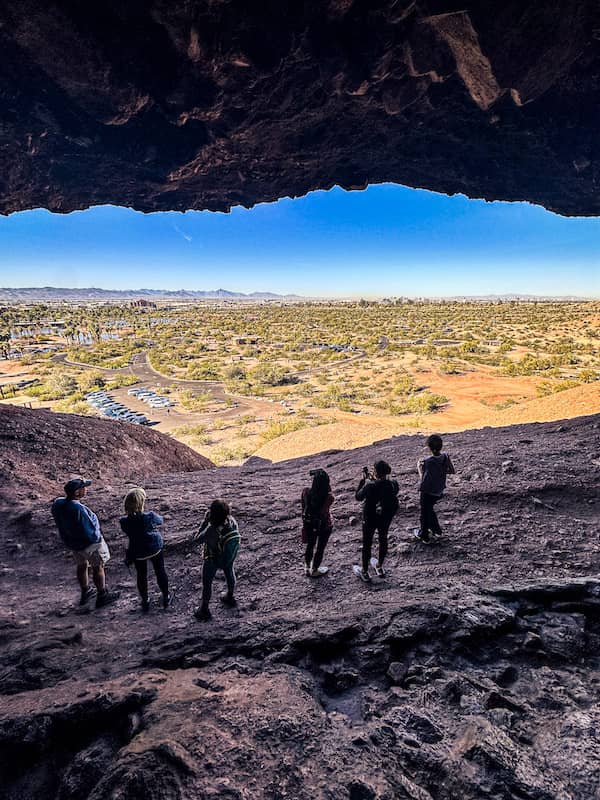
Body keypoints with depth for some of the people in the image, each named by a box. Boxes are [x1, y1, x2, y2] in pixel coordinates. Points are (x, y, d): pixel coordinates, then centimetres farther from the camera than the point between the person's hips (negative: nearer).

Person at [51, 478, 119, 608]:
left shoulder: (57, 503, -15)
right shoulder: (78, 509, -39)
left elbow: (61, 524, 1)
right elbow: (89, 533, -31)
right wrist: (97, 538, -11)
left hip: (71, 542, 7)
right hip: (89, 544, -7)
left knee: (82, 566, 27)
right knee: (98, 568, 14)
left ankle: (85, 593, 47)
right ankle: (102, 596, 30)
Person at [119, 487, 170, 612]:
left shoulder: (125, 522, -24)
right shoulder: (150, 516, -28)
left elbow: (127, 532, -4)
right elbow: (160, 520, -6)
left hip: (137, 553, 1)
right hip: (155, 549, -1)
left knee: (141, 576, 22)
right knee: (160, 572, 21)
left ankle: (145, 601, 36)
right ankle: (166, 597, 37)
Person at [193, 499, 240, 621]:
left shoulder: (211, 530, -41)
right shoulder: (232, 521, -26)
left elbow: (197, 539, -22)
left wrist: (205, 521, -26)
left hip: (212, 560, -5)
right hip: (229, 557, 5)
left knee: (207, 583, 18)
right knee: (229, 574, 30)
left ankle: (204, 609, 37)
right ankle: (230, 597, 55)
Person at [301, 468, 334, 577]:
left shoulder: (306, 491, -22)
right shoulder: (328, 497, -31)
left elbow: (303, 508, -9)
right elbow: (324, 512, -20)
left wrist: (304, 521, 9)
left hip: (309, 523, 3)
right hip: (324, 525, -3)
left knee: (310, 545, 27)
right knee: (320, 548, 21)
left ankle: (307, 569, 45)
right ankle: (314, 571, 39)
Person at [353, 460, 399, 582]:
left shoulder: (370, 486, -29)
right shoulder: (393, 484, -16)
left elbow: (358, 497, -12)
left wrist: (363, 480, -9)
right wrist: (374, 480, 1)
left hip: (370, 519, -4)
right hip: (386, 518, 4)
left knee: (367, 544, 15)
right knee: (383, 540, 25)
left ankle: (364, 572, 31)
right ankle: (379, 567, 45)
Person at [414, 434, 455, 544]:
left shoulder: (427, 461, -27)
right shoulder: (446, 457, -13)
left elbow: (422, 477, -14)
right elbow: (452, 471, -2)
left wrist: (419, 466, -1)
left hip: (426, 491, -5)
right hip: (439, 491, 5)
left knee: (425, 512, 14)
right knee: (429, 509, 30)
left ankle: (424, 535, 30)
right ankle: (436, 530, 41)